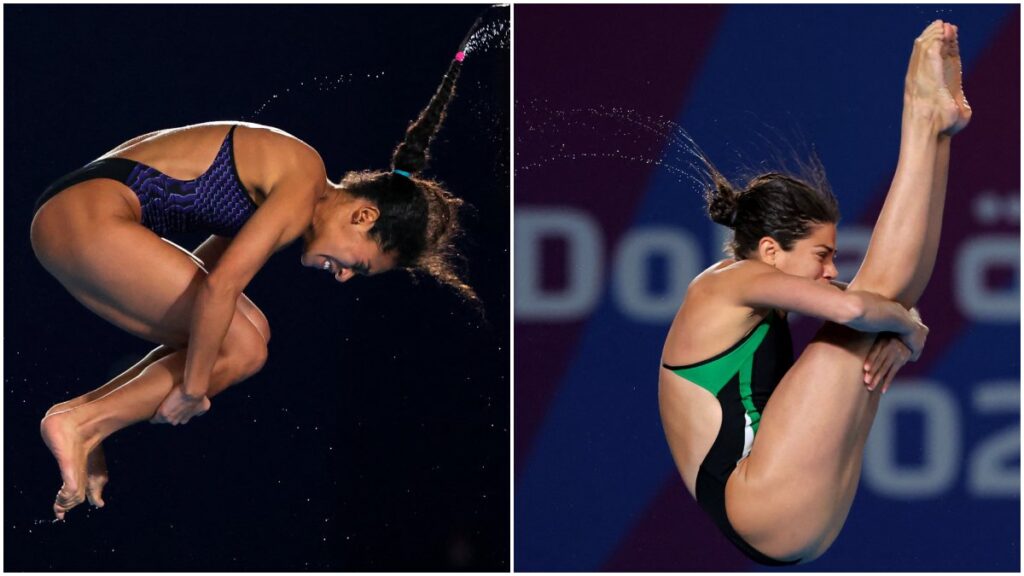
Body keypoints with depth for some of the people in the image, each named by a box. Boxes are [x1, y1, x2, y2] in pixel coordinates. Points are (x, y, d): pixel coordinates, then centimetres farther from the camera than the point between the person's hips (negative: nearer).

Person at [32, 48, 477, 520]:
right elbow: (220, 285, -20)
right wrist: (193, 389, -11)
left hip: (65, 218, 10)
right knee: (243, 348, -6)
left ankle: (83, 414, 2)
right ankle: (82, 423, -9)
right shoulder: (305, 185, -13)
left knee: (220, 338, 9)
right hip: (92, 214, -10)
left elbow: (196, 274, 23)